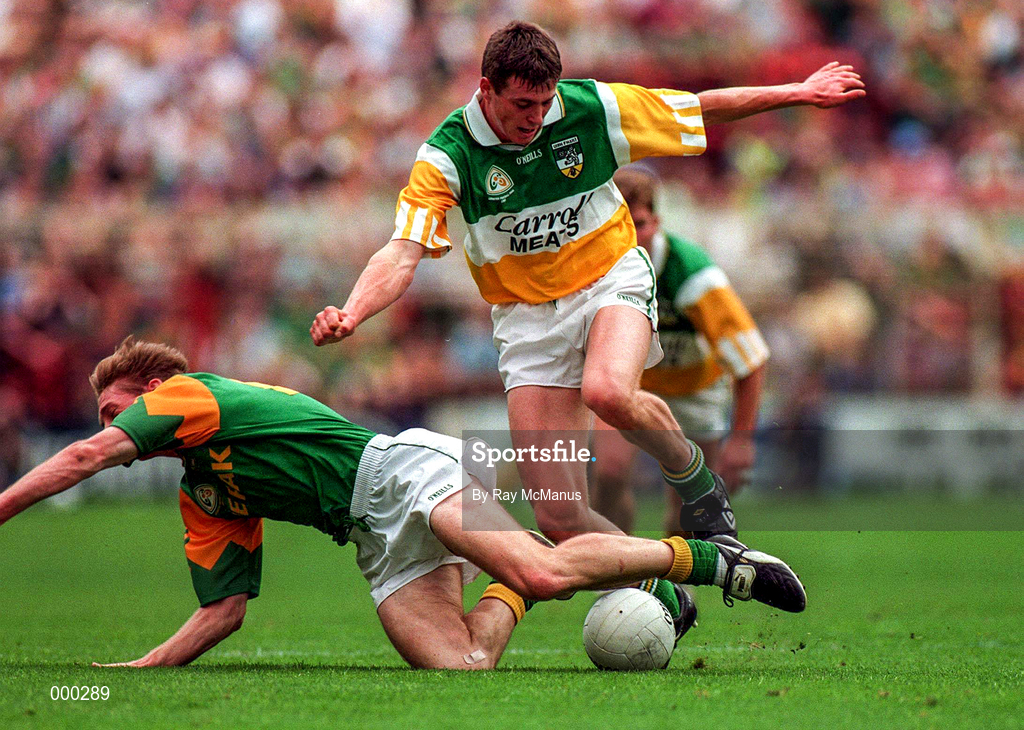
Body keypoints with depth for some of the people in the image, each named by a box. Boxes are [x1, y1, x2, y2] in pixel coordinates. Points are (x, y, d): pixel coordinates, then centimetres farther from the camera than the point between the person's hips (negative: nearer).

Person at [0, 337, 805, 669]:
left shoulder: (190, 393, 3)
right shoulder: (202, 499, 26)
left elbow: (83, 457, -7)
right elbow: (225, 609, 23)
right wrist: (134, 673, 17)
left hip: (400, 471, -8)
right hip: (380, 542, 8)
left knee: (544, 571, -29)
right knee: (459, 666, -16)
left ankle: (701, 558, -12)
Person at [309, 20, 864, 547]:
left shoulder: (591, 107, -10)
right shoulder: (445, 156, -15)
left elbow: (703, 108, 4)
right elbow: (402, 254, -23)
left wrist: (798, 93, 8)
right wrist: (349, 315, -42)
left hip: (611, 278, -1)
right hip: (527, 314, 1)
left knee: (608, 392, -36)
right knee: (558, 519, -11)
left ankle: (698, 487, -6)